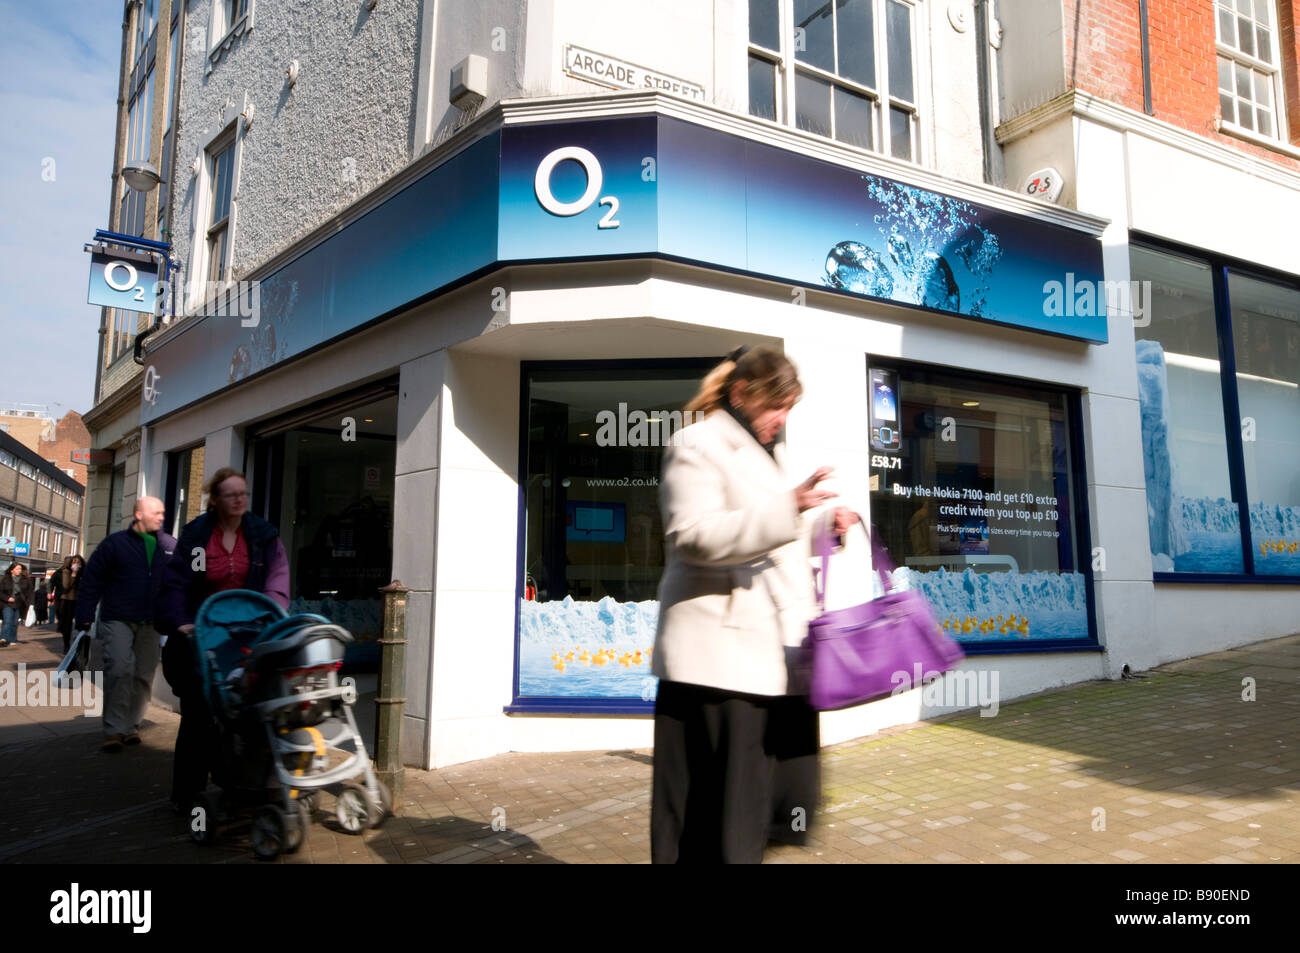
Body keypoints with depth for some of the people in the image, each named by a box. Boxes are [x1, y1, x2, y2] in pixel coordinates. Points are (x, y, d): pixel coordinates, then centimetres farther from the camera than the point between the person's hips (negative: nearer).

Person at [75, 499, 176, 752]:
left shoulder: (170, 546, 6)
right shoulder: (115, 543, 0)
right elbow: (91, 580, 0)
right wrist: (84, 617, -6)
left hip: (151, 624, 3)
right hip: (118, 620, -3)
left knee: (144, 675, 7)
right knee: (120, 670, -14)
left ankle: (132, 725, 21)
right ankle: (114, 729, -4)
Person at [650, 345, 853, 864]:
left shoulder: (770, 452, 23)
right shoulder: (697, 446, -4)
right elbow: (694, 535, -19)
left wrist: (824, 528, 14)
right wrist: (789, 508, -25)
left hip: (778, 650, 9)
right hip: (720, 653, -8)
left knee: (791, 794, 8)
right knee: (717, 817, -4)